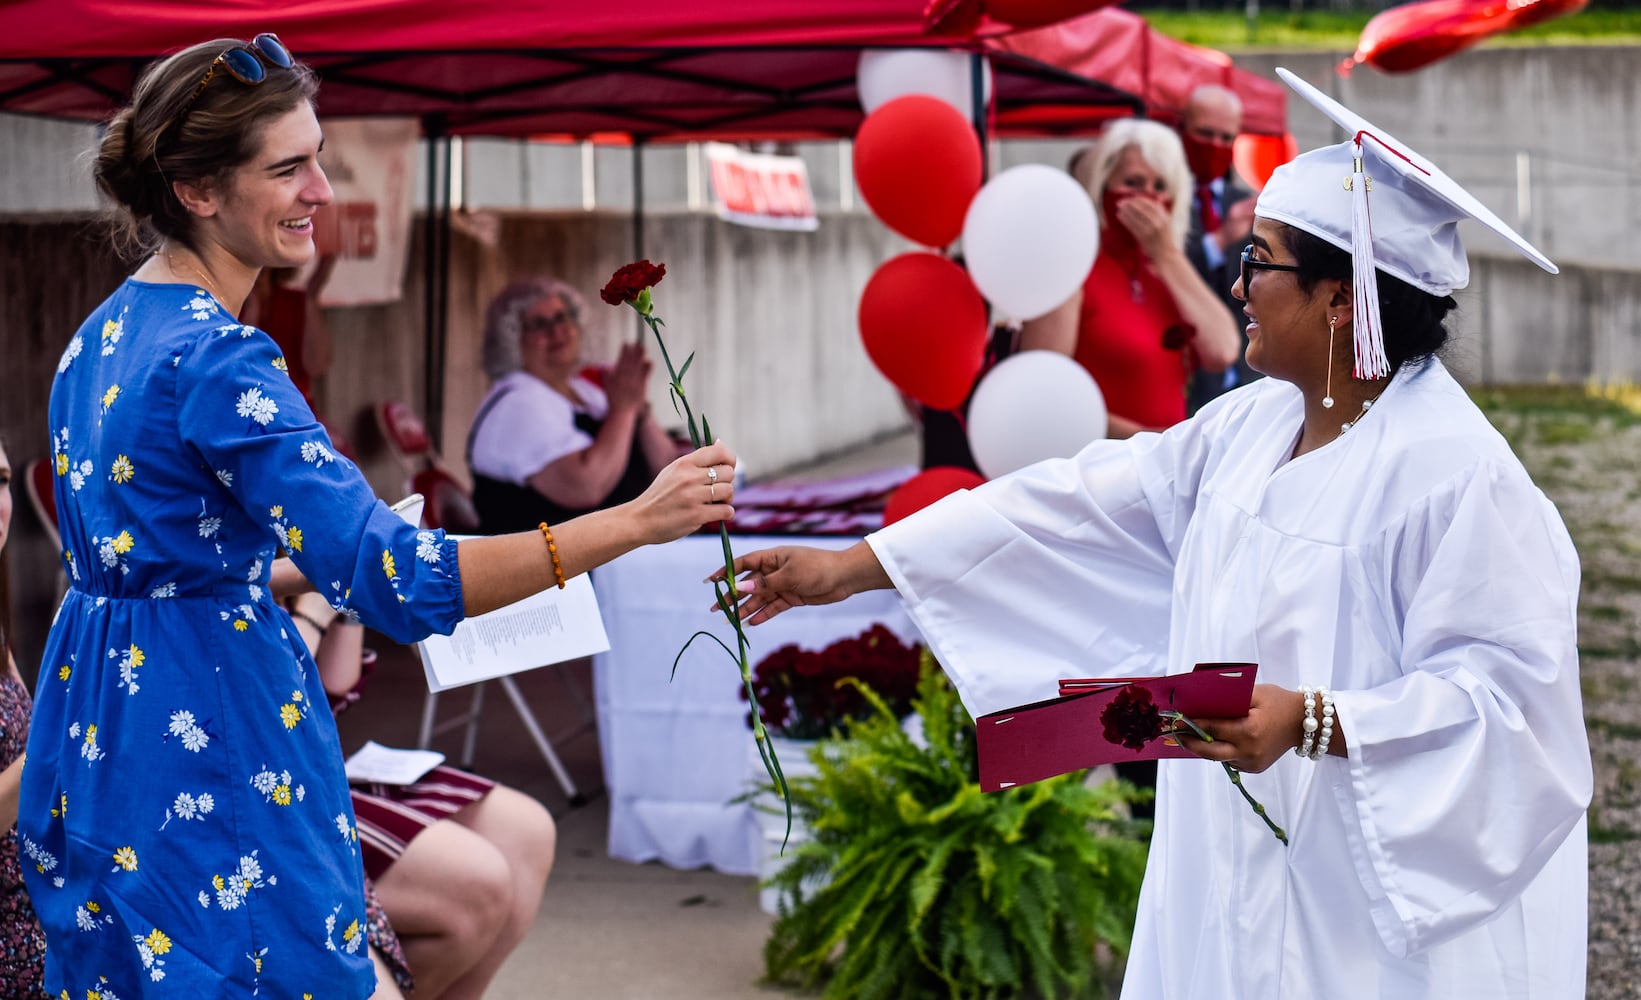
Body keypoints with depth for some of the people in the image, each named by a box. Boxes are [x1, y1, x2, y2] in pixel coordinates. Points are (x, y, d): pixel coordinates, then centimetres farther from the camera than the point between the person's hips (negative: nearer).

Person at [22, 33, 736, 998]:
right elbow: (392, 579, -29)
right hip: (210, 760, -10)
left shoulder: (104, 335, 8)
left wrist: (320, 572, 13)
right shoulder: (218, 360, -22)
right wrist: (637, 520, -30)